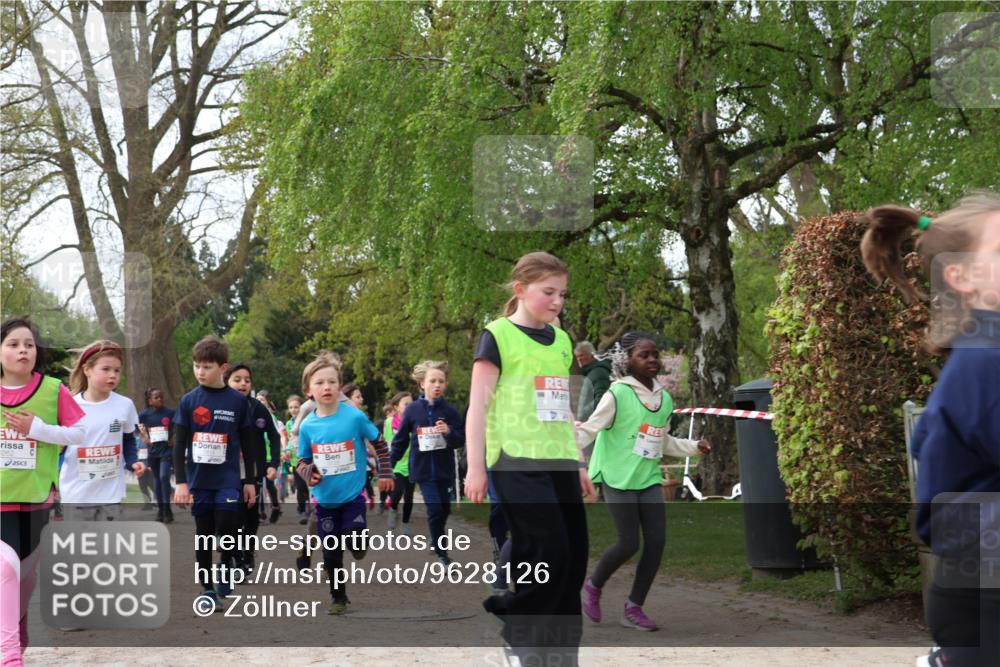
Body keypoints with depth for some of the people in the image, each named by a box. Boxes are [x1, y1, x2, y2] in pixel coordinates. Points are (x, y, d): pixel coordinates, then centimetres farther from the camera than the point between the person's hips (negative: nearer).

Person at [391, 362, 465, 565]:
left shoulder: (449, 411, -3)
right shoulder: (412, 410, -4)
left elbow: (461, 442, -1)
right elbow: (400, 440, 5)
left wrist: (449, 432, -22)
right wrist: (388, 465, 5)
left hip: (444, 469, 2)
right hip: (423, 469, -2)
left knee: (444, 509, 11)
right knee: (435, 509, -9)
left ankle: (437, 542, 37)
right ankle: (441, 553, 3)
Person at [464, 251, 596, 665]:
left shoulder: (561, 340, 16)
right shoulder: (498, 335, -4)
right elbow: (478, 405, -7)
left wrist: (579, 465, 21)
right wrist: (475, 466, -12)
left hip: (559, 463, 7)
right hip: (517, 463, -7)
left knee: (573, 558, 3)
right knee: (547, 554, -13)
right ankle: (510, 623, 7)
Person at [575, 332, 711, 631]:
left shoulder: (665, 398, 9)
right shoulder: (618, 394, -12)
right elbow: (590, 429, -14)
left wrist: (694, 447, 14)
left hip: (649, 478, 6)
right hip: (619, 478, -6)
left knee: (656, 541, -2)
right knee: (629, 543, -7)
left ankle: (634, 608, 11)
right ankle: (593, 587, 21)